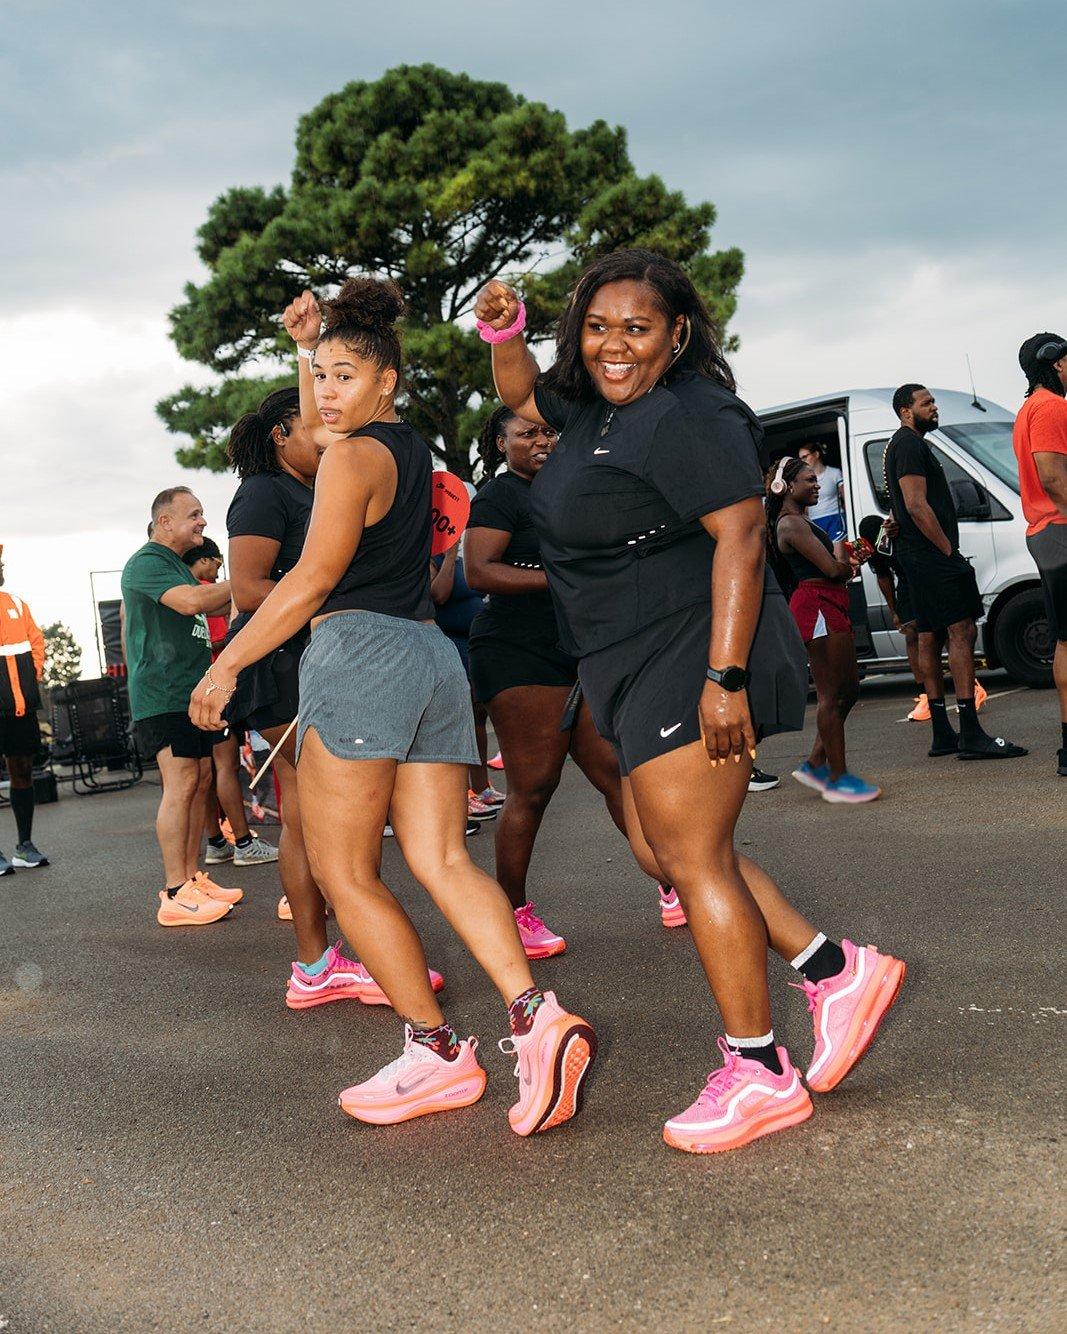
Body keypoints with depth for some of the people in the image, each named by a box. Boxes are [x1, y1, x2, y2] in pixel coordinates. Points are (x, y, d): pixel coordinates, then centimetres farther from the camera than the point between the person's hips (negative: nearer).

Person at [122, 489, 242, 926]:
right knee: (181, 783, -13)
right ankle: (176, 895, -13)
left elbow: (206, 607, 34)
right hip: (164, 695, -10)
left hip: (191, 691, 10)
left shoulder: (178, 565, 24)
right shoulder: (147, 562, -9)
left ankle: (192, 877, 13)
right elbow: (191, 601, -24)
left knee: (200, 780, 8)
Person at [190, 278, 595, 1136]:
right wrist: (308, 343, 35)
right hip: (433, 656, 9)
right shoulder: (411, 447, 21)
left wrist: (225, 666, -6)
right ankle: (536, 1017, -15)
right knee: (442, 862, 1)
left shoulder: (353, 457, -5)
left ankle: (438, 1052, 1)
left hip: (360, 655, -9)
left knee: (344, 873, -1)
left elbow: (311, 581, -11)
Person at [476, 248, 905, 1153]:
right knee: (672, 846, 14)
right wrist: (504, 328, 10)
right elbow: (523, 397, 31)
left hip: (694, 662, -10)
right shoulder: (596, 408, 14)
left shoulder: (686, 418, -16)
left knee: (691, 855, -7)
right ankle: (839, 971, 20)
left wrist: (725, 676, -29)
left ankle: (761, 1075, 4)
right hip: (642, 671, 10)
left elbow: (741, 536, -23)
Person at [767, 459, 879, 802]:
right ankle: (837, 779, -2)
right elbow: (832, 568, -17)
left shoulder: (800, 520, 22)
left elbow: (832, 564, 24)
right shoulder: (791, 523, -11)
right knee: (831, 694, -7)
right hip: (817, 606, -11)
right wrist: (848, 565, 4)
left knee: (848, 690, 15)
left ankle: (815, 764, 20)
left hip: (830, 607, 11)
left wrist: (844, 563, 2)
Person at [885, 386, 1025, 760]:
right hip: (931, 554, -11)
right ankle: (971, 735, -19)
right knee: (962, 631, -15)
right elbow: (917, 505, -20)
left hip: (917, 557, 11)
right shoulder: (911, 445, -10)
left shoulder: (902, 446, 23)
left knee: (930, 637, 9)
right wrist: (949, 549, -16)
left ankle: (942, 734, 12)